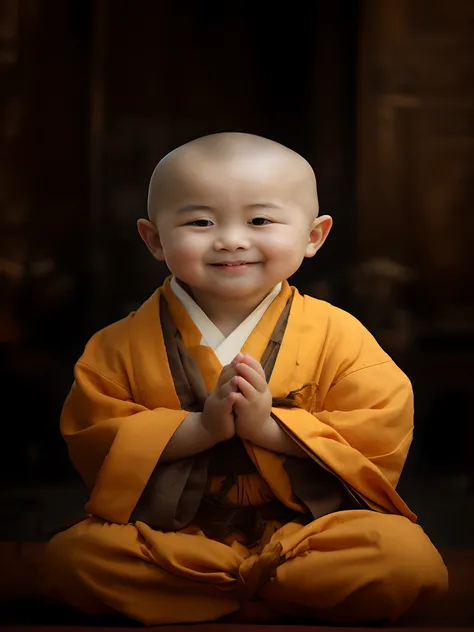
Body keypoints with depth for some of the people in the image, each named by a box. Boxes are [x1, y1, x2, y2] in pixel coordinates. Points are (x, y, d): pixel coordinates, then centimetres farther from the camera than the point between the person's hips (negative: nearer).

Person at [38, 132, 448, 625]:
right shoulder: (124, 344, -1)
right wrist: (199, 428, -20)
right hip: (167, 529, 1)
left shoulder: (336, 335, -4)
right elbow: (91, 437, -6)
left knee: (409, 558, -27)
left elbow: (382, 434, -9)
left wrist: (269, 426, -22)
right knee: (67, 558, -24)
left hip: (308, 525, 0)